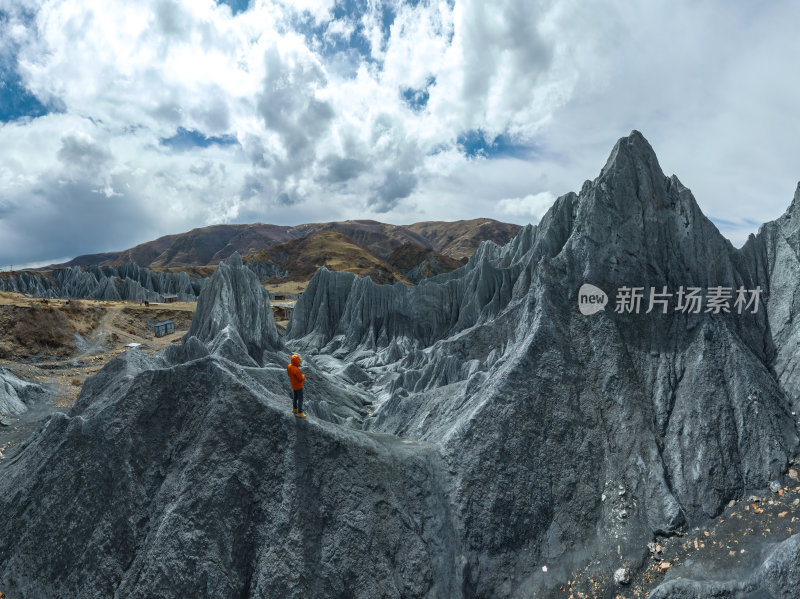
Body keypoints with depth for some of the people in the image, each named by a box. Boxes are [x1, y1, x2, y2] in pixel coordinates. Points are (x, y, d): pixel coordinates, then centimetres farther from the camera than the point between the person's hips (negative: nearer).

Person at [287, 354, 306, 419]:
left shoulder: (289, 366, -11)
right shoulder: (296, 370, -37)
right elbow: (301, 379, -27)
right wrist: (303, 376, -6)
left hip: (293, 385, 8)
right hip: (298, 386, -8)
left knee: (295, 397, 25)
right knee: (300, 399, 7)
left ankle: (294, 409, 42)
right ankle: (299, 413, 18)